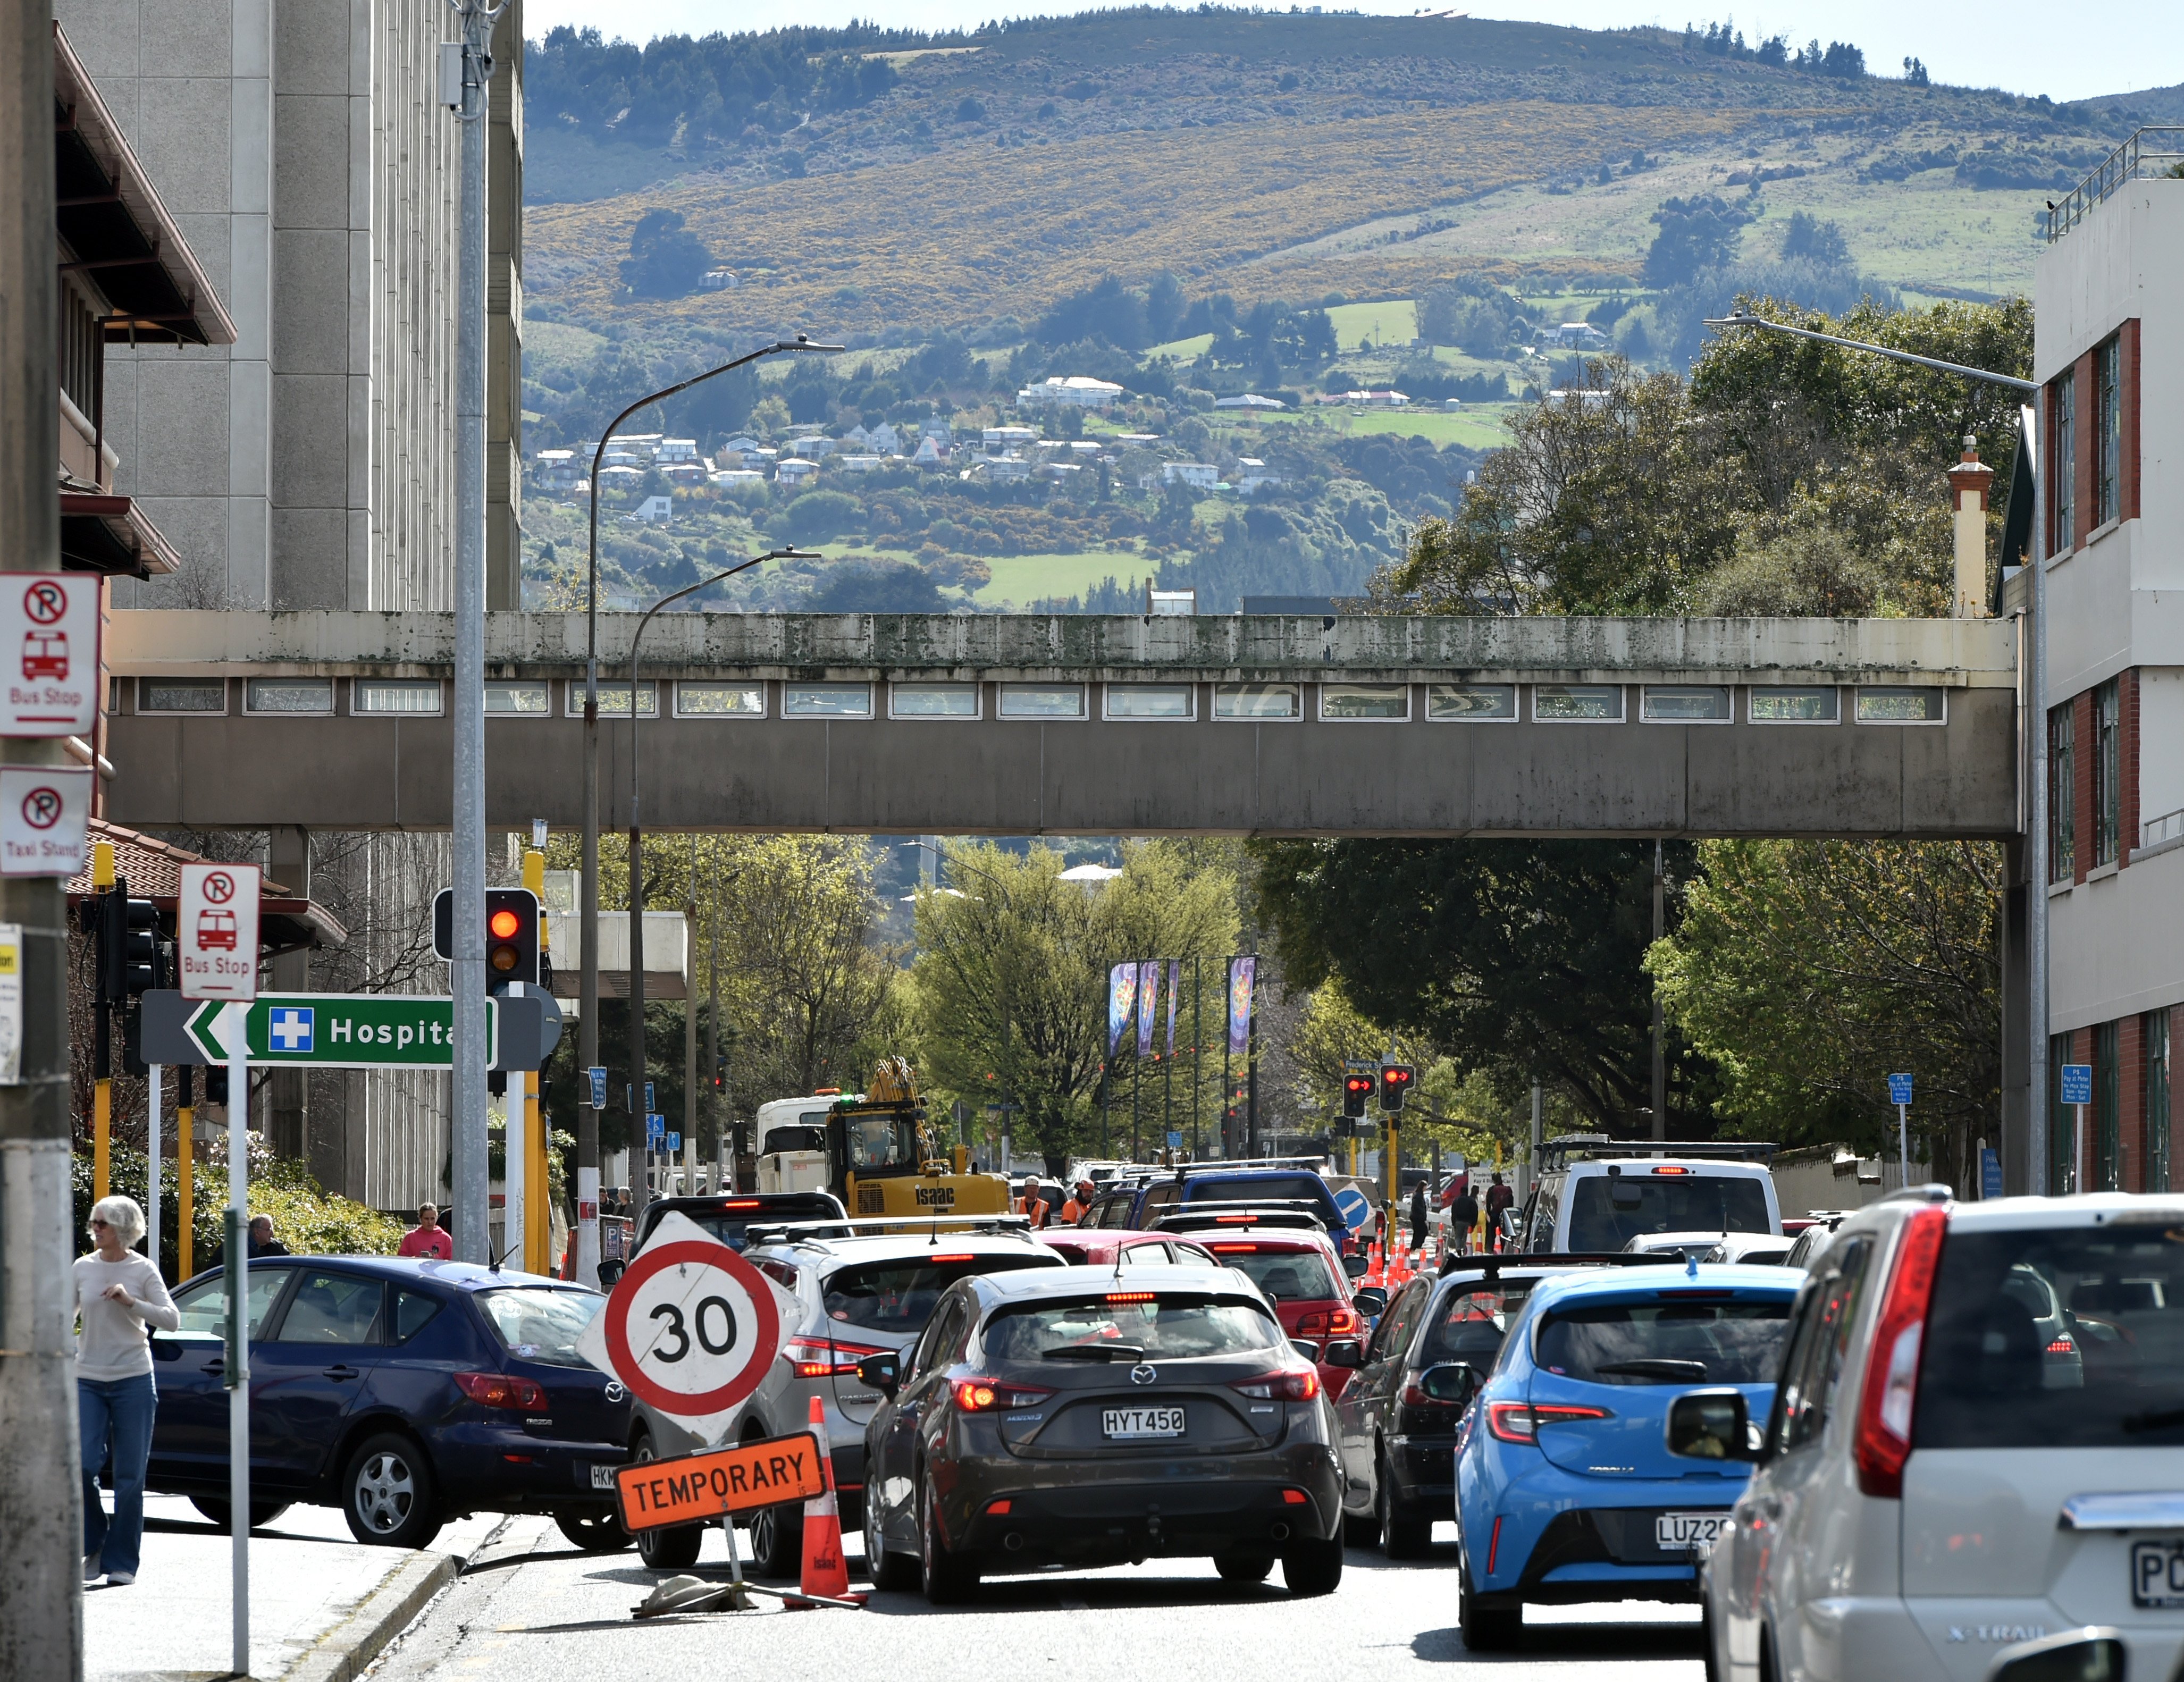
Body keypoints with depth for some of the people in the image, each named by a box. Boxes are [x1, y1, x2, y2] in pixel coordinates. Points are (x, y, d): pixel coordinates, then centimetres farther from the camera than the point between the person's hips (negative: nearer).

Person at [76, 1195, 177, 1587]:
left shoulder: (142, 1270, -2)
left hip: (133, 1379, -2)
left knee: (129, 1477, 0)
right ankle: (94, 1545, 9)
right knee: (82, 1465, -12)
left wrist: (131, 1302, -19)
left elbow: (172, 1320, -8)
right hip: (88, 1379, 2)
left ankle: (121, 1562, 7)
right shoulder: (84, 1268, 6)